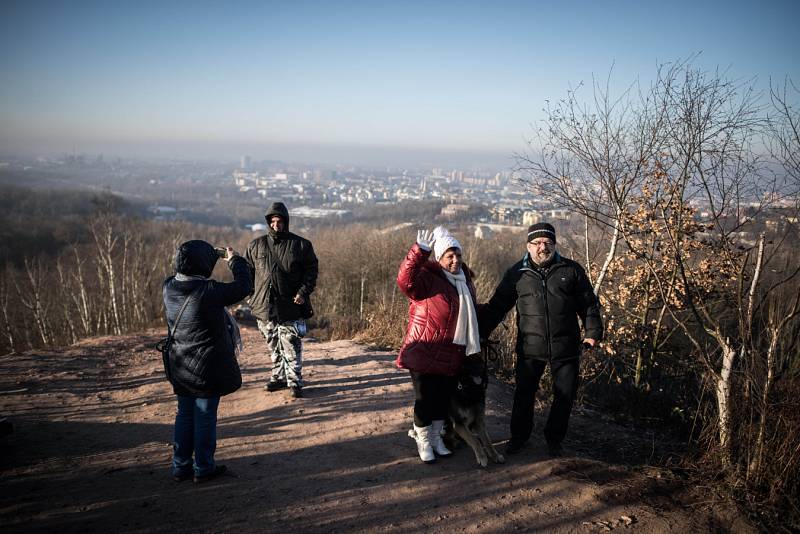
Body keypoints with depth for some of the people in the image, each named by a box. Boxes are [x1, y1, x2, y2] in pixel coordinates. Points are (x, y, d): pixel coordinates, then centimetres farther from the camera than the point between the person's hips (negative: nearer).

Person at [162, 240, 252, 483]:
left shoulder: (169, 288, -5)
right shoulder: (208, 291, -24)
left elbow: (180, 275, 19)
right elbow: (243, 287, -14)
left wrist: (211, 256, 14)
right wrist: (235, 260, 1)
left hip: (180, 367, 6)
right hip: (207, 367, -6)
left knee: (185, 415, 19)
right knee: (205, 417, 8)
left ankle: (180, 466, 27)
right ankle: (203, 467, 19)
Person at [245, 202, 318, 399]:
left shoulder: (301, 245, 0)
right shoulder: (256, 246, 7)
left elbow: (311, 271, 1)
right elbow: (247, 271, 13)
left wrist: (303, 292, -12)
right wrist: (252, 295, 4)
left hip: (291, 307, -3)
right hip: (264, 306, 3)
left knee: (292, 348, -3)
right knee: (274, 347, 15)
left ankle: (295, 382, 6)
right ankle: (278, 377, 29)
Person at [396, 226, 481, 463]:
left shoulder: (464, 279, 11)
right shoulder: (427, 278, -13)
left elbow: (472, 313, 25)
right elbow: (406, 280, -36)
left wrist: (478, 343, 28)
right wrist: (419, 252, -45)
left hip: (452, 357, 7)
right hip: (425, 354, -7)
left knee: (444, 399, 16)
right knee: (425, 399, 3)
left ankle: (436, 437, 35)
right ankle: (423, 441, 23)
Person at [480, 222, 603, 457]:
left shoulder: (571, 270, 2)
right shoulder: (517, 273, 2)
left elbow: (588, 304, 7)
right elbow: (497, 306, 5)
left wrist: (593, 331, -1)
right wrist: (481, 332, 1)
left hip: (565, 347, 1)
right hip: (530, 348, 0)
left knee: (565, 395, 9)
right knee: (524, 394, 9)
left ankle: (554, 439, 29)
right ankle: (519, 437, 29)